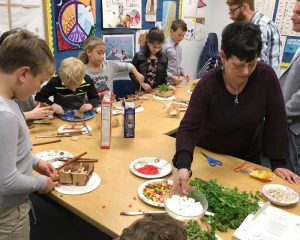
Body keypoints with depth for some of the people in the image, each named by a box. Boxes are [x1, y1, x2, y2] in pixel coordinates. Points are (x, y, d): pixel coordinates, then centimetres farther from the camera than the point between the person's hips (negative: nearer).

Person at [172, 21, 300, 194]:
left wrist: (279, 163, -16)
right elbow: (188, 129, -28)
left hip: (248, 158, 2)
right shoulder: (207, 85, -25)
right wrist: (184, 166, -44)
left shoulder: (266, 76, -20)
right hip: (208, 157, -1)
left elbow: (276, 121, -14)